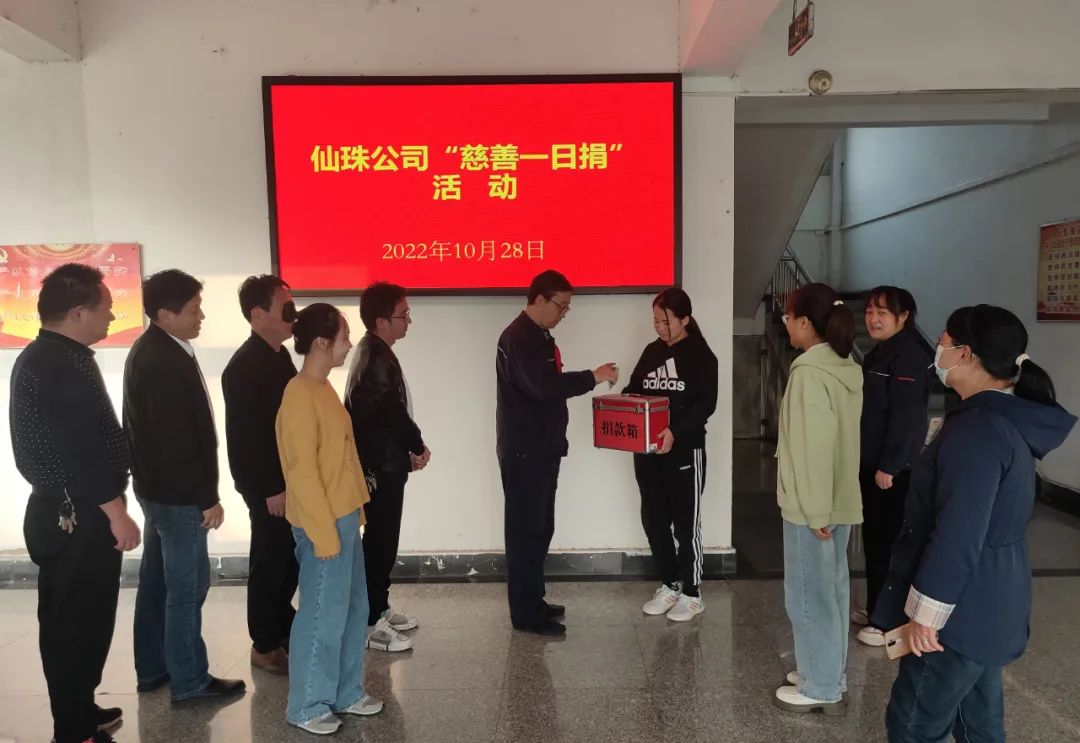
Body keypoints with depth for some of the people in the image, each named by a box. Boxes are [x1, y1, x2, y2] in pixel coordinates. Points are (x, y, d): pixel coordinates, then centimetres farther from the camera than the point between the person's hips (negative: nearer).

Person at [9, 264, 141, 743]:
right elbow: (84, 448, -24)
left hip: (63, 510, 10)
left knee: (69, 620, 19)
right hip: (77, 517, -10)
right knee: (78, 622, 1)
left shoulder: (41, 357, 12)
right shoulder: (63, 364, -20)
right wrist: (116, 513, -17)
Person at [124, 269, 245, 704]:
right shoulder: (164, 361, -24)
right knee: (187, 587, 1)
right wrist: (207, 497, -17)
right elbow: (178, 439, -24)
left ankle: (152, 669, 32)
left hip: (158, 487, 10)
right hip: (177, 493, -10)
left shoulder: (153, 350, 9)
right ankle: (189, 682, 14)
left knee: (157, 580, 18)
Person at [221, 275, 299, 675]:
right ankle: (265, 644, 19)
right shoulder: (245, 365, -19)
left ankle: (284, 625, 35)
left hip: (286, 475, 9)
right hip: (267, 484, -9)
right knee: (269, 561, 4)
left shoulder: (279, 355, 9)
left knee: (289, 555, 19)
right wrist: (270, 489, -19)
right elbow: (244, 435, -22)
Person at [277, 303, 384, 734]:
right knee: (323, 615, 3)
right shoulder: (301, 395, -19)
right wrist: (323, 532, -19)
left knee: (353, 609, 17)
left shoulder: (322, 388, 10)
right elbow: (303, 472, -21)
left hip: (344, 516, 10)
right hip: (323, 523, -9)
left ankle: (345, 692, 31)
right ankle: (306, 707, 20)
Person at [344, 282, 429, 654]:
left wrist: (408, 449, 8)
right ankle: (370, 623, 9)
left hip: (381, 461, 10)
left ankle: (379, 609, 29)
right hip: (382, 466, -10)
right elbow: (394, 413, -20)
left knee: (381, 539, 17)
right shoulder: (378, 357, -20)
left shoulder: (373, 351, 12)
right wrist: (418, 446, -4)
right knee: (380, 541, -1)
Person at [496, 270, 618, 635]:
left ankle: (533, 602, 26)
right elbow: (543, 386, -29)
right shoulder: (518, 338, -17)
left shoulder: (538, 336, 16)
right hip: (523, 451, -10)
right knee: (526, 529, -3)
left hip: (542, 448, 10)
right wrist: (593, 377, -23)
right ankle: (525, 613, 6)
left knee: (539, 527, 15)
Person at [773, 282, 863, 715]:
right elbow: (837, 437, 12)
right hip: (839, 501, 9)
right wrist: (823, 507, 17)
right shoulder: (846, 368, 7)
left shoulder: (809, 372, -20)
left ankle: (820, 689, 17)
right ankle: (830, 674, 32)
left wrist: (815, 511, -18)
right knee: (832, 589, 18)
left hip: (812, 506, -9)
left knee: (808, 595, 4)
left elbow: (814, 446, -22)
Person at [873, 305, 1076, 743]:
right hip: (988, 605, 10)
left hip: (962, 609, -10)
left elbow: (956, 535, -26)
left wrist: (923, 613, -20)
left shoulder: (978, 429, -24)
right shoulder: (1010, 419, 8)